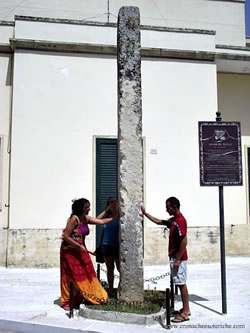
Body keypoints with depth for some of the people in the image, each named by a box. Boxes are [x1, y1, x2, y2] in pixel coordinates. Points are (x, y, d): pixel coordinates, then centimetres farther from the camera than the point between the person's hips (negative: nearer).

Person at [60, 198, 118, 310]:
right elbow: (65, 236, -20)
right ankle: (66, 302, 17)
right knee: (70, 278, 1)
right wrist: (79, 246, -19)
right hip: (69, 251, -8)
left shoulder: (86, 219, 3)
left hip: (80, 251, 8)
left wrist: (115, 217, 3)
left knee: (86, 275, 9)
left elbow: (101, 221, 8)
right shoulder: (74, 219, -19)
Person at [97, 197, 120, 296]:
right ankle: (110, 290, 22)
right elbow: (97, 220, -7)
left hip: (118, 246, -3)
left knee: (120, 269, -2)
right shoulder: (107, 216, 7)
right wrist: (106, 210, -5)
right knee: (110, 269, 12)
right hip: (106, 246, 3)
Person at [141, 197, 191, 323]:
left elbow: (184, 242, -22)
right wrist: (145, 213, 22)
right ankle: (185, 309, 22)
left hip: (178, 258, -10)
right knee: (181, 283, 14)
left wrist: (177, 260, -21)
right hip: (174, 257, 10)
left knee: (181, 283, -4)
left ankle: (185, 313, 3)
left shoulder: (180, 220, -18)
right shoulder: (172, 220, 12)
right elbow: (158, 221, 25)